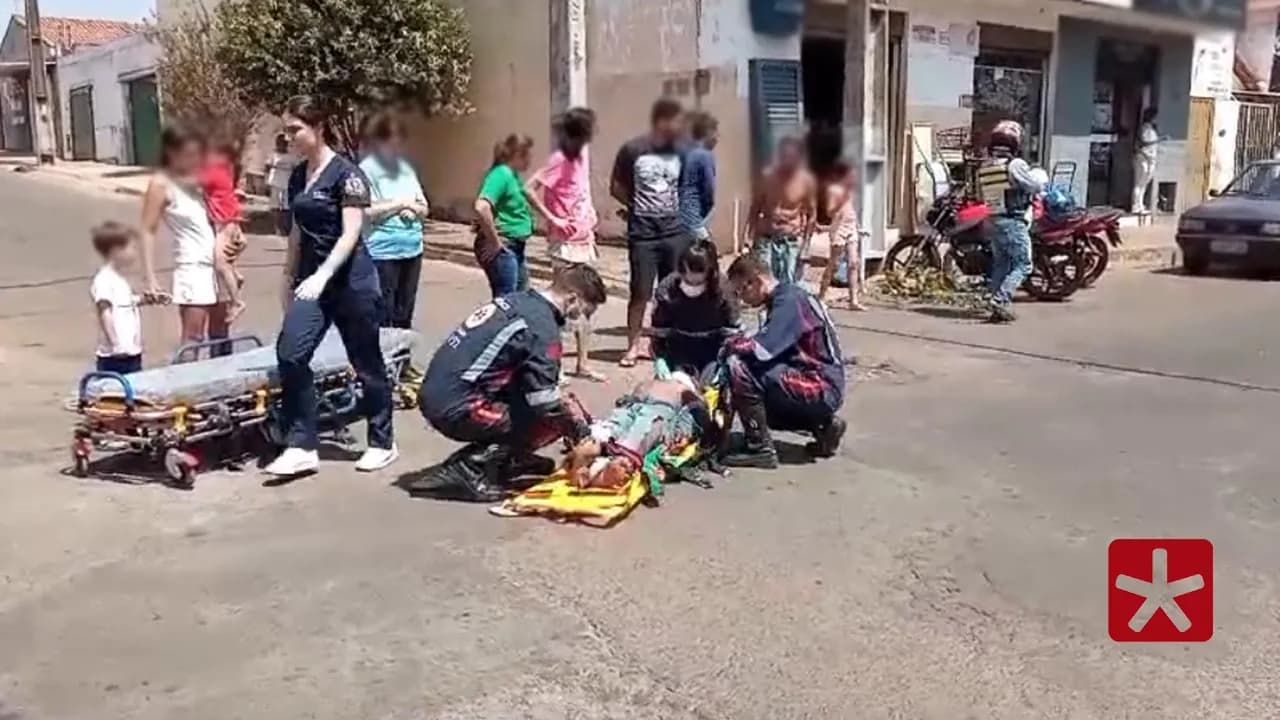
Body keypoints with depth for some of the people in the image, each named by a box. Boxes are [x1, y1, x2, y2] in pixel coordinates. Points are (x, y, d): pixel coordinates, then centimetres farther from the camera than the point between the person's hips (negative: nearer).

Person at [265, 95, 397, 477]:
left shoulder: (346, 173, -11)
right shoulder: (297, 177, 10)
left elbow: (350, 234, -18)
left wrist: (322, 276, -28)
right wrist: (289, 280, 19)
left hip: (350, 279, -6)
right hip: (310, 280, 6)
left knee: (366, 363, 5)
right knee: (290, 354, -9)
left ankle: (382, 443, 20)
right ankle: (301, 447, -3)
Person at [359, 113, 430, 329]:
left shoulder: (406, 168, 13)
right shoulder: (367, 169, -7)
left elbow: (425, 208, 15)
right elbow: (366, 211, -17)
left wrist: (413, 208, -8)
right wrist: (400, 203, -8)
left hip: (412, 249, 6)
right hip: (382, 252, -6)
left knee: (404, 317, 13)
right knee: (382, 316, -3)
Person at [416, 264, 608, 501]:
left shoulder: (517, 300, 12)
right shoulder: (542, 326, -14)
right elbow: (546, 403, -16)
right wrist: (581, 431, 0)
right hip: (457, 410, -9)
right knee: (558, 418, -6)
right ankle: (472, 466, -8)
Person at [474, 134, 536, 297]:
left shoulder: (512, 175, 11)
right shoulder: (501, 174, -17)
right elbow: (481, 207, -31)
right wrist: (494, 242, -23)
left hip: (515, 247, 10)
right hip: (501, 248, -10)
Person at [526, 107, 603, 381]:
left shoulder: (582, 153, 6)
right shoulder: (560, 159, -16)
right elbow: (529, 189, -21)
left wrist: (591, 216, 8)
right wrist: (553, 219, -19)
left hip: (585, 238, 8)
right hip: (565, 241, -8)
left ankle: (583, 364, 20)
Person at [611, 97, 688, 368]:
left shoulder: (680, 152, 3)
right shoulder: (632, 150, -8)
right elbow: (616, 188, 2)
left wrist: (678, 209, 3)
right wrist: (638, 207, 1)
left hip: (675, 232, 3)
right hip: (643, 234, -3)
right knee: (640, 293, 1)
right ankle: (633, 346, 13)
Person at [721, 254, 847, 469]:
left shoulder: (789, 300, -16)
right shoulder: (786, 297, 13)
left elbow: (762, 349, -27)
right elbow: (770, 349, 18)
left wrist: (730, 346, -10)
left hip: (821, 389, -10)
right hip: (822, 389, 10)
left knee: (739, 367, -20)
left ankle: (760, 449, -12)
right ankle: (822, 424, 17)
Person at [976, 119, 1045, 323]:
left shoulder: (984, 167, 6)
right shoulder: (1015, 165, -15)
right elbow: (1037, 187, -10)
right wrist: (1039, 176, 10)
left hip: (992, 221, 7)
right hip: (1013, 222, -7)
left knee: (1000, 264, 15)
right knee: (1022, 265, -2)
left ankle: (998, 307, 14)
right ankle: (1000, 299, -15)